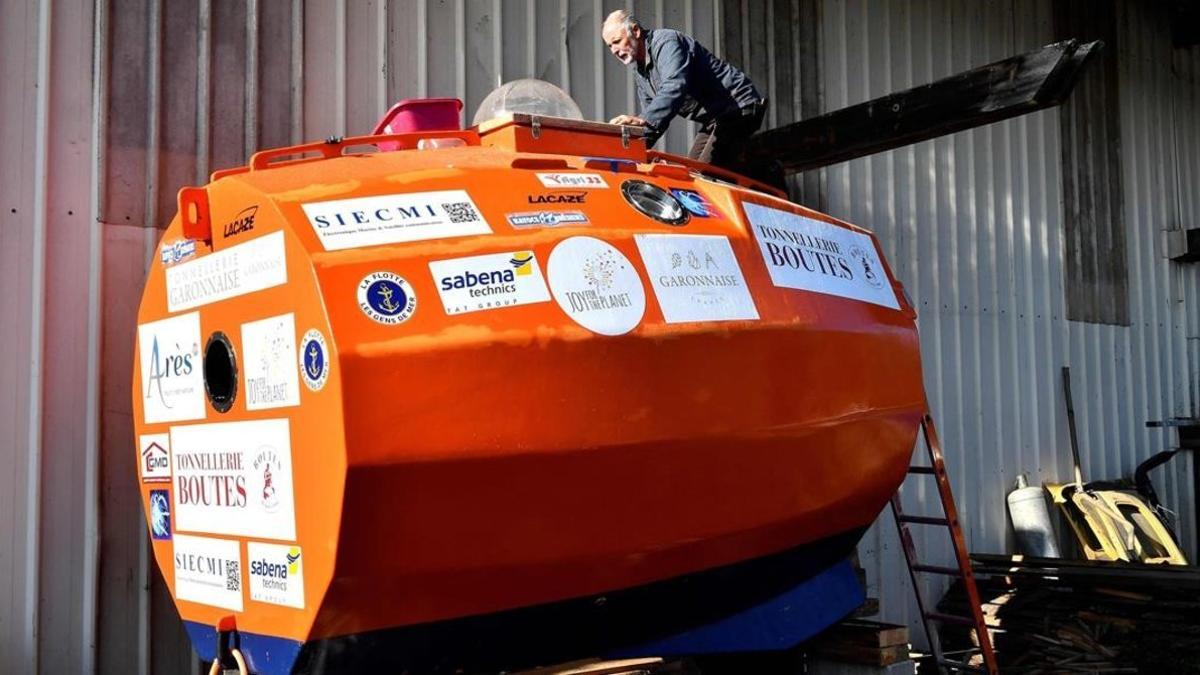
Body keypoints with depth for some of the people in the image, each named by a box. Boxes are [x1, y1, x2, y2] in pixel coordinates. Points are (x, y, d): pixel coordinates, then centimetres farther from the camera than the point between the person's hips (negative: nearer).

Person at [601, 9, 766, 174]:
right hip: (715, 119, 11)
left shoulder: (665, 42, -18)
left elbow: (675, 88, -37)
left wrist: (642, 119, -48)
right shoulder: (640, 70, 14)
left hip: (738, 108, -11)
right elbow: (653, 119, 16)